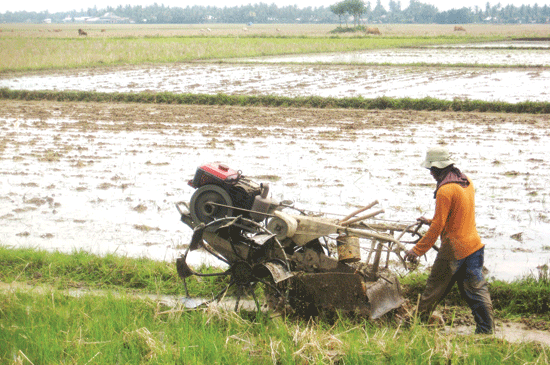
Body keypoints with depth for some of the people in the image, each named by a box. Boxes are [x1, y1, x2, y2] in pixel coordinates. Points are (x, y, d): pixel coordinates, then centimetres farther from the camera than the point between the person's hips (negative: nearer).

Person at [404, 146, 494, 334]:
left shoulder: (445, 190, -18)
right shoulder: (466, 182, 8)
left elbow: (438, 227, -18)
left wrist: (417, 250, -13)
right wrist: (431, 221, 29)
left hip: (453, 251, -7)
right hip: (474, 246, 7)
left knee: (434, 289, 7)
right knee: (476, 290, 8)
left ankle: (420, 320, 18)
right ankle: (486, 329, 6)